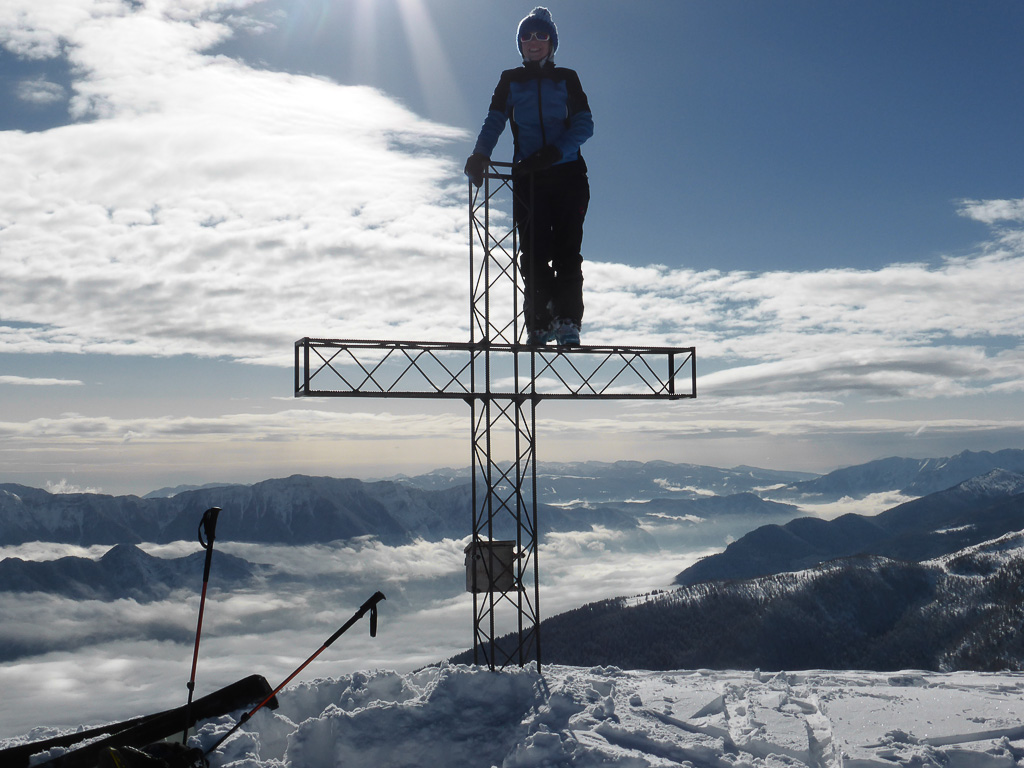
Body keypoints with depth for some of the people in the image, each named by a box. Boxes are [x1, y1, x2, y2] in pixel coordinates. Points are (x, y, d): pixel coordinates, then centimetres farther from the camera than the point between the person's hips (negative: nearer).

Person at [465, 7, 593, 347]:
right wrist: (480, 155, -15)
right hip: (527, 178, 1)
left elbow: (584, 124, 1)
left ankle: (568, 323, -9)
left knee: (566, 252, -10)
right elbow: (494, 122, 5)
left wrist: (555, 151, -17)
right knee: (534, 253, -7)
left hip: (568, 175, -1)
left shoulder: (567, 79, 12)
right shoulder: (511, 80, 16)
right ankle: (540, 325, -4)